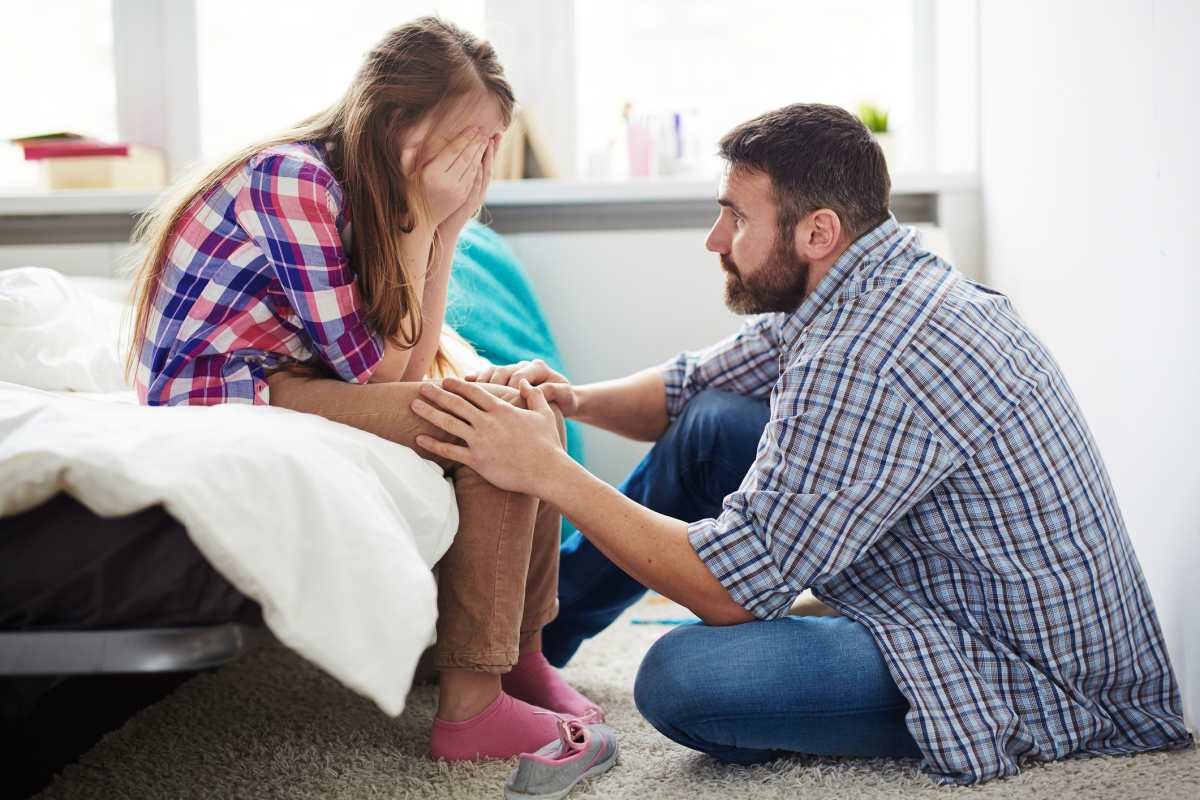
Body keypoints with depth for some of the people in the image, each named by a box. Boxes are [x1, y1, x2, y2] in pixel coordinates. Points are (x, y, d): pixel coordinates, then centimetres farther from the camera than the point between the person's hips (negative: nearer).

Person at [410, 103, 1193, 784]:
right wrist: (570, 399, -7)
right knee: (715, 422, 6)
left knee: (681, 680, -29)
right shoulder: (882, 280, 1)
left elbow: (732, 588, -26)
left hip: (1037, 682, -10)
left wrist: (549, 473, -23)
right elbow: (689, 388, 12)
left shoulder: (863, 362, -30)